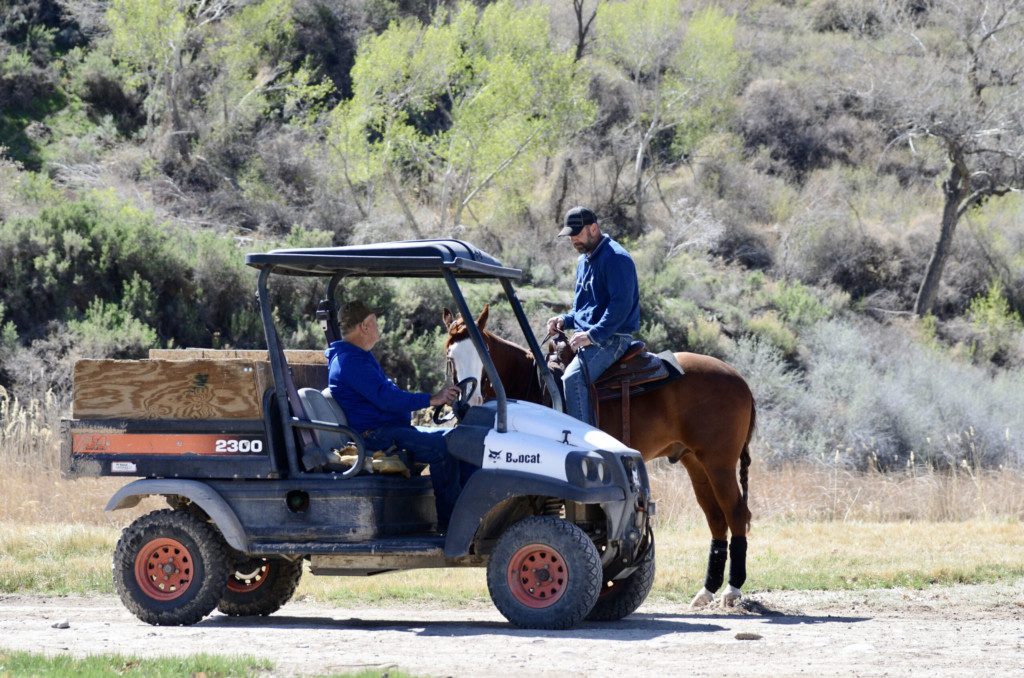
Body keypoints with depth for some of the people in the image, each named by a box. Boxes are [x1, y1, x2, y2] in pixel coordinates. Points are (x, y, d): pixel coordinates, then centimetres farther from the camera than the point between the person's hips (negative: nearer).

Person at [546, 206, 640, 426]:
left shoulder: (616, 258, -13)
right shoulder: (584, 261, 19)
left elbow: (621, 305, -22)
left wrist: (593, 335, -27)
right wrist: (565, 320, 8)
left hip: (611, 339, -10)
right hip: (589, 337, 10)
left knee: (573, 378, -29)